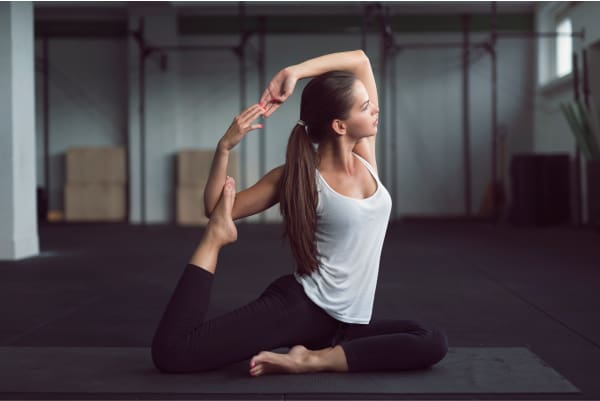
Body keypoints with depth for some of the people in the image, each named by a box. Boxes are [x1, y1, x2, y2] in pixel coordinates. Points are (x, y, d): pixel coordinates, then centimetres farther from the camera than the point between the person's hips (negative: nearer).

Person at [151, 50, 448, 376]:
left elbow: (360, 60, 4)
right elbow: (216, 209, -3)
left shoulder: (364, 153, 4)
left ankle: (312, 360, -18)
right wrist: (225, 147, -16)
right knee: (170, 353, -20)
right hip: (298, 307, -6)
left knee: (433, 343, -22)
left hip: (346, 323, 6)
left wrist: (294, 73, -6)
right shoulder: (300, 178, -8)